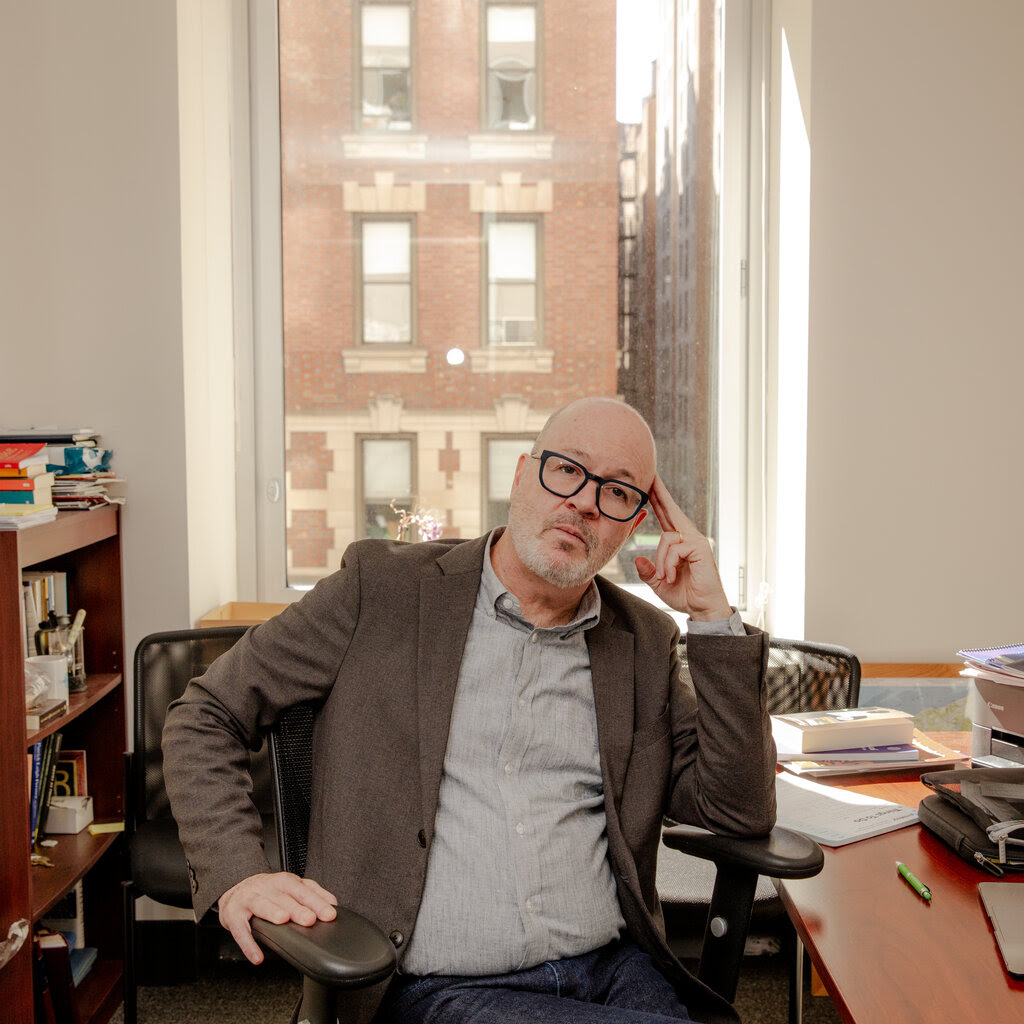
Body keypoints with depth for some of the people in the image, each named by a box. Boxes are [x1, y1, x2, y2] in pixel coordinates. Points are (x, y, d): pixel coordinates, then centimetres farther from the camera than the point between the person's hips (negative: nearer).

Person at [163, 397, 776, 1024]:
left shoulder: (646, 642, 11)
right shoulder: (383, 586, 1)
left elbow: (742, 811, 5)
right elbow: (206, 716, 5)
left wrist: (712, 614, 0)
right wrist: (235, 874, -12)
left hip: (616, 971, 6)